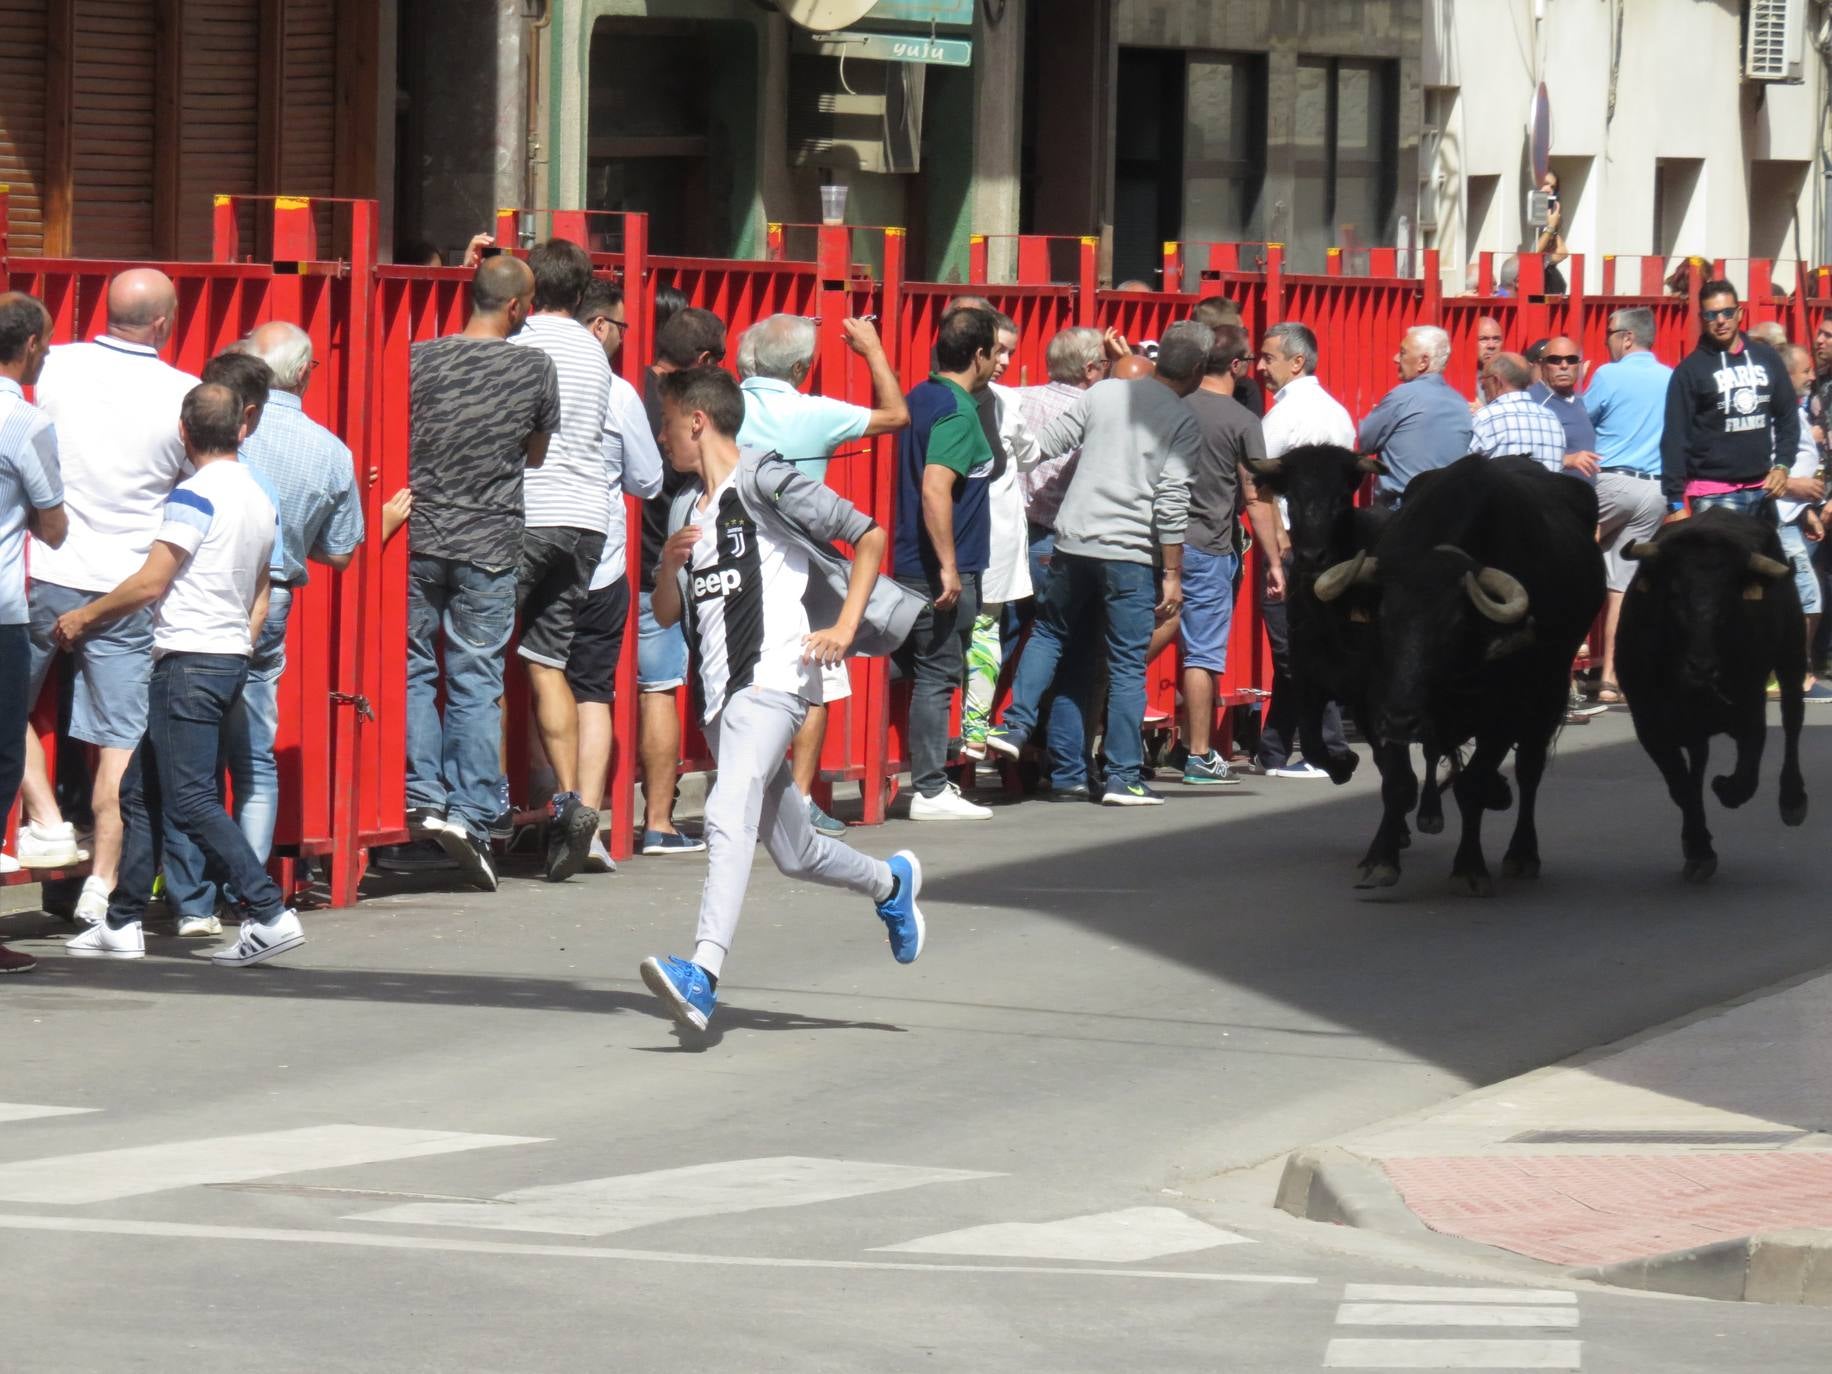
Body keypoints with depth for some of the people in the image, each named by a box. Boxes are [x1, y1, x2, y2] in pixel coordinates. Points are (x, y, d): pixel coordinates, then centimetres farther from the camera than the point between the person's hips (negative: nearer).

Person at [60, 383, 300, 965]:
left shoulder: (195, 495, -12)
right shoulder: (263, 501, 13)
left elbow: (150, 584, -14)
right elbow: (260, 600, 18)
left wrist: (85, 617, -2)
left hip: (188, 657, -9)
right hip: (232, 658, 9)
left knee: (189, 801, -11)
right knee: (141, 789, 15)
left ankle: (269, 913, -18)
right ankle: (122, 924, 17)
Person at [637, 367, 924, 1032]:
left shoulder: (765, 483, -5)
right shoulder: (685, 509, 18)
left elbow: (869, 535, -4)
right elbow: (666, 614, 21)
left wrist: (845, 627, -13)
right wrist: (670, 561, 0)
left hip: (772, 681, -9)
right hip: (719, 695, 9)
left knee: (729, 814, -28)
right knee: (795, 852, 16)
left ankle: (704, 973, -41)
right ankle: (891, 884, 44)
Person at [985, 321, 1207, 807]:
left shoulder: (1104, 393, 7)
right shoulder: (1185, 423, -4)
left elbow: (1046, 443, 8)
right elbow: (1171, 503, -9)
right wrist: (1173, 575, -5)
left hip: (1074, 543, 4)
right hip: (1130, 554, -4)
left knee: (1050, 632, 25)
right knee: (1127, 665, 3)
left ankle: (1016, 726, 13)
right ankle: (1123, 778, 5)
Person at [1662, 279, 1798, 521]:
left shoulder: (1766, 359, 9)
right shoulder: (1690, 370, -3)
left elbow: (1788, 416, 16)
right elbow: (1675, 438, -6)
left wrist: (1782, 465, 1)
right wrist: (1675, 502, -11)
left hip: (1762, 491, 4)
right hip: (1714, 496, -4)